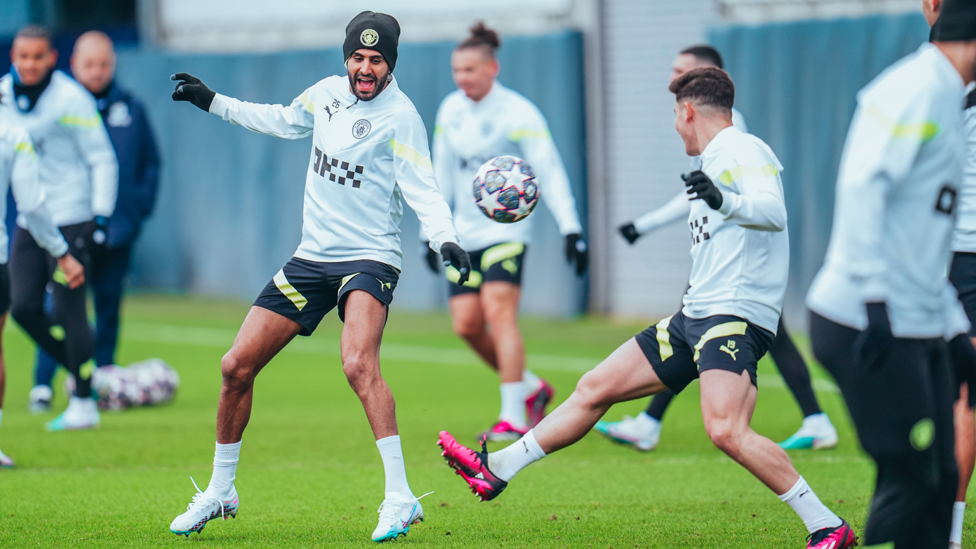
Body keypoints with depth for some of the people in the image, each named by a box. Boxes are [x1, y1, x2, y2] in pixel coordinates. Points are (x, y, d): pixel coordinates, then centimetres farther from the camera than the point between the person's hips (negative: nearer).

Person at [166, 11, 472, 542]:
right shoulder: (327, 92, 7)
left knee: (358, 365, -32)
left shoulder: (400, 115, -11)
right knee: (237, 367, 4)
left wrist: (445, 240, -34)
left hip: (368, 259, -6)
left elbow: (422, 189, -17)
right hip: (311, 257, 6)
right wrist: (211, 101, 31)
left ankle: (400, 499, -30)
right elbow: (283, 121, 27)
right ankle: (219, 493, 22)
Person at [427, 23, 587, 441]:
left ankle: (513, 418, -21)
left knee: (498, 311, -20)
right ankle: (531, 388, 18)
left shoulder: (518, 113, -12)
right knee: (466, 323, -2)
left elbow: (550, 172, -13)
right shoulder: (450, 110, 7)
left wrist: (571, 229, -19)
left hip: (506, 228, -6)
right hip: (465, 231, 6)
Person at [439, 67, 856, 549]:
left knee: (725, 431, -28)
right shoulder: (715, 161, 21)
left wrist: (724, 202, -43)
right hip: (694, 317, 10)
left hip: (737, 315, -10)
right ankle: (496, 470, 23)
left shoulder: (743, 151, -8)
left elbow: (774, 213, -27)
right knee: (595, 388, 12)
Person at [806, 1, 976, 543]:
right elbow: (860, 188, -23)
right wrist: (874, 301, -28)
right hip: (871, 328, -10)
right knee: (909, 479, -10)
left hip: (918, 331, 10)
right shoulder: (916, 88, -11)